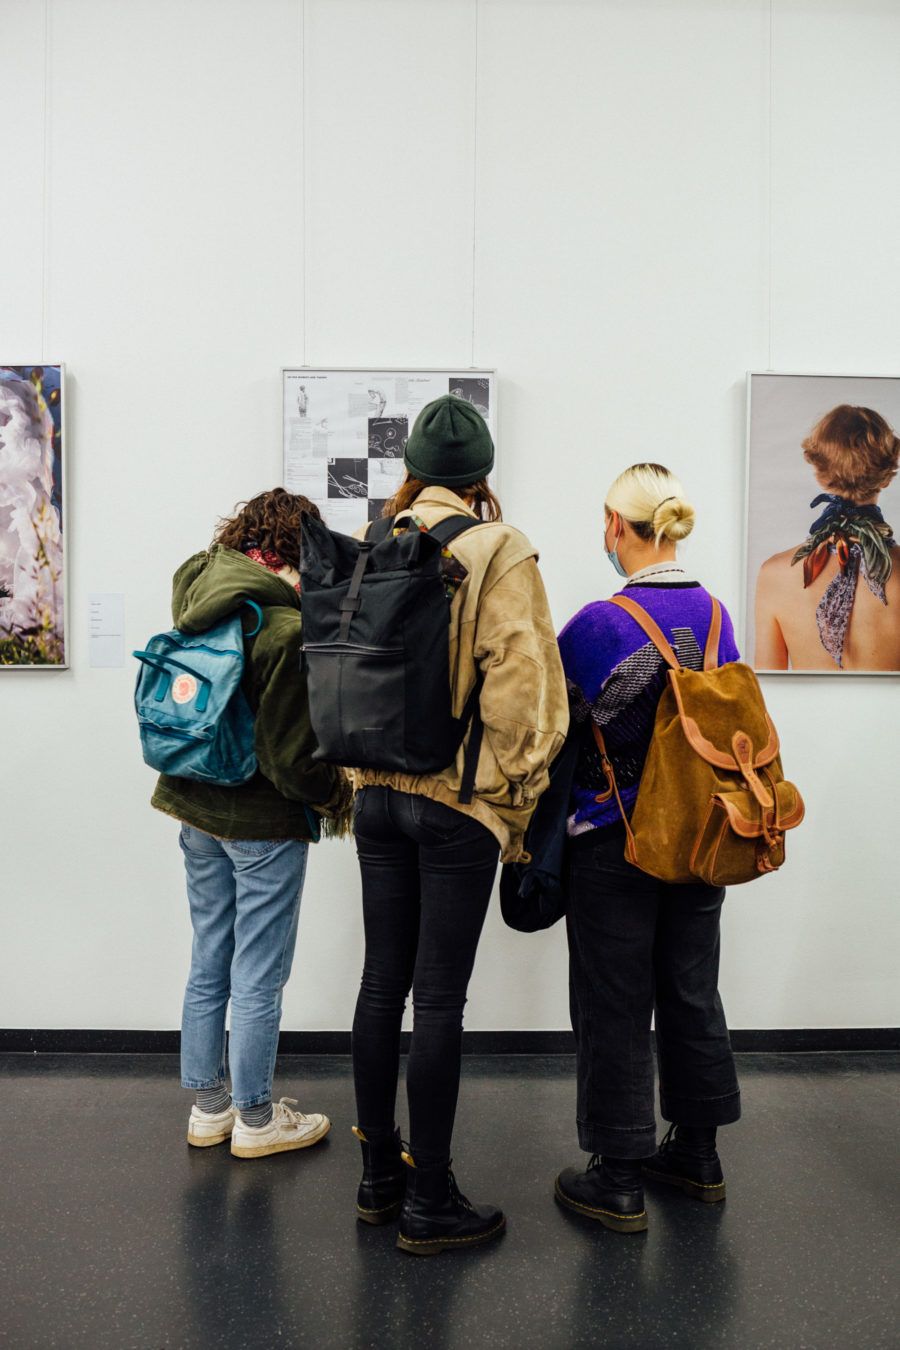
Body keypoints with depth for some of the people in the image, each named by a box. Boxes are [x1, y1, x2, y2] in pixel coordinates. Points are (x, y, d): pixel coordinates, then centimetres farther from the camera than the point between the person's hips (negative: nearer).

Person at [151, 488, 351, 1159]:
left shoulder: (198, 590, -1)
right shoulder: (286, 626, -22)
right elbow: (291, 753, -21)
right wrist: (336, 795, -3)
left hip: (197, 808, 8)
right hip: (264, 822, -8)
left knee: (209, 964, 20)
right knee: (258, 978, 8)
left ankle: (208, 1105, 35)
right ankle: (255, 1119, 26)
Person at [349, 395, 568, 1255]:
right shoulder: (497, 551, -10)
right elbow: (519, 684, -16)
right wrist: (516, 801, -6)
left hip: (379, 794, 5)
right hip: (458, 801, -5)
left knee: (382, 982, 15)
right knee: (439, 1000, 4)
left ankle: (379, 1177, 31)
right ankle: (428, 1204, 19)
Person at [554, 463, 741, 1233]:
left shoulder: (601, 624, -18)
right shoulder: (716, 617, 0)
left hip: (615, 843, -6)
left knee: (615, 1004, 7)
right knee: (692, 989, 19)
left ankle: (619, 1181, 21)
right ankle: (697, 1155, 36)